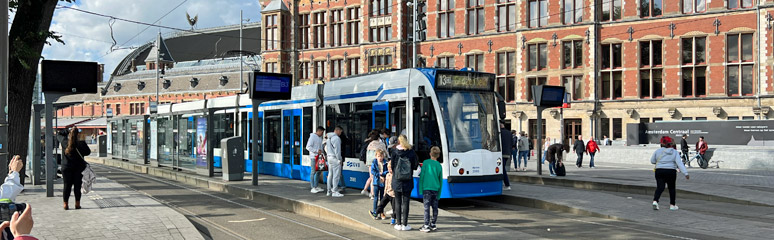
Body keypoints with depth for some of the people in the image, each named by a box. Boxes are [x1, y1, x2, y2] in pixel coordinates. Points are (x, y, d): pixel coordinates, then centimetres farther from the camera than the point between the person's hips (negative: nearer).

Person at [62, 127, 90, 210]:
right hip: (78, 167, -1)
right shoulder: (81, 144, -12)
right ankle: (77, 204, 8)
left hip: (66, 167, 1)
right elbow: (88, 152, -1)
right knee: (77, 185, 6)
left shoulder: (65, 143, -8)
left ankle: (66, 204, 8)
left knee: (67, 185, 8)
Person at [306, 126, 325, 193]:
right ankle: (313, 188, -2)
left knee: (319, 171, 10)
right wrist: (317, 151, -18)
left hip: (319, 157, 8)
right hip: (314, 157, -8)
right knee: (313, 172, -5)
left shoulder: (320, 137, 16)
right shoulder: (312, 137, -9)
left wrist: (321, 151, 5)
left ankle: (316, 186, 18)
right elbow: (308, 147, -15)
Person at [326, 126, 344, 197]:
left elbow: (326, 148, 22)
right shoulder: (336, 138, -14)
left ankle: (329, 191, 16)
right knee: (336, 175, -6)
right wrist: (339, 159, -12)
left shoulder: (329, 138, 16)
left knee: (330, 175, 12)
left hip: (329, 157, 10)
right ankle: (335, 192, -7)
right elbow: (337, 150, -17)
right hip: (335, 158, -10)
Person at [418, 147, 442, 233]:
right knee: (435, 207, 11)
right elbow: (440, 180, 12)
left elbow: (421, 176, -4)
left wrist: (420, 189, 2)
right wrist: (439, 194, 18)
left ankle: (426, 226, -8)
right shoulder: (439, 165, 8)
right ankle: (433, 224, 18)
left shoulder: (425, 162, -2)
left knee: (427, 207, -5)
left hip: (427, 188, -4)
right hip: (436, 189, 4)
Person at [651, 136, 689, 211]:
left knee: (660, 187, -2)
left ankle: (655, 201, -25)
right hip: (671, 171, 0)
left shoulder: (658, 151, 2)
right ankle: (672, 205, 18)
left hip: (659, 171, 1)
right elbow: (679, 163, -10)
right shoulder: (675, 152, 0)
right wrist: (685, 173, -13)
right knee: (672, 188, 13)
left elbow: (652, 161, 12)